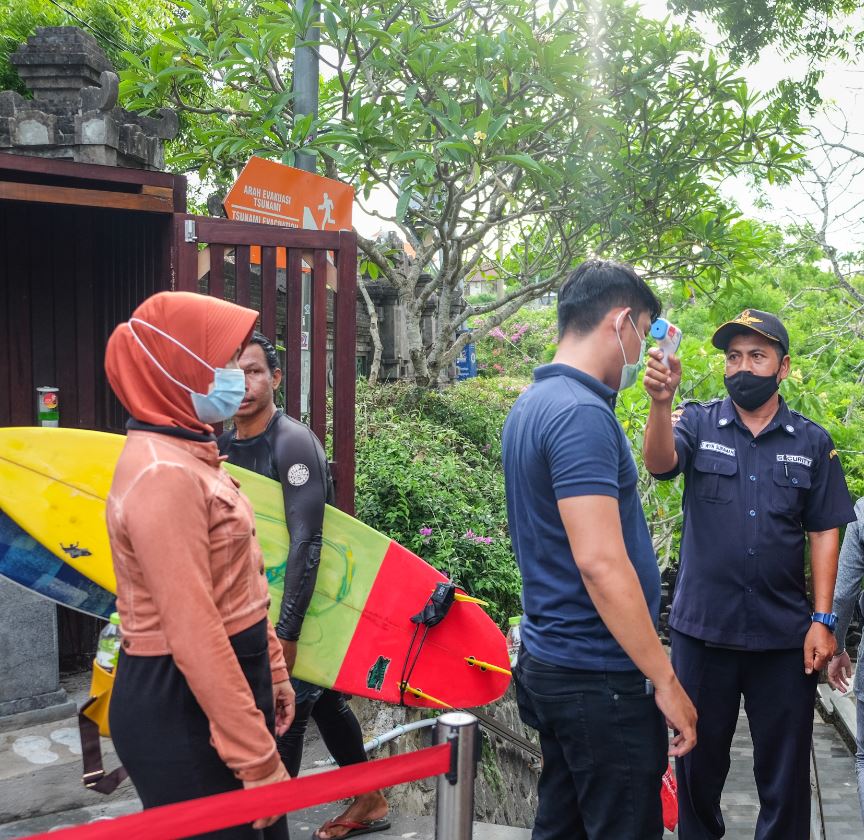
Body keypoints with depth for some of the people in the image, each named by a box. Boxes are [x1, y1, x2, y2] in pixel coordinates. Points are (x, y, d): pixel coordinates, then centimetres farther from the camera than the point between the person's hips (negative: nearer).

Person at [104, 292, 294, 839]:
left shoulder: (191, 455, 9)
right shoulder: (163, 473, -23)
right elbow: (193, 633, -26)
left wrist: (271, 671, 19)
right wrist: (257, 757, -23)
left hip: (227, 680, 10)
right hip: (181, 708, -9)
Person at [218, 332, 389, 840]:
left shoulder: (293, 443, -19)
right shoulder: (222, 447, 2)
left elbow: (305, 541, -25)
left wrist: (286, 631, -26)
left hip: (305, 601, -7)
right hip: (255, 599, 7)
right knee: (322, 700, 18)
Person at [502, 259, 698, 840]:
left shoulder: (534, 403, 10)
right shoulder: (581, 414, -21)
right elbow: (599, 562, -25)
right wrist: (664, 680, -19)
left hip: (550, 662, 10)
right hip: (600, 678, -10)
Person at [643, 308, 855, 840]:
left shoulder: (812, 442, 3)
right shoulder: (699, 424, 0)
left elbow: (823, 533, 3)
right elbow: (660, 463, -20)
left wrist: (822, 621, -4)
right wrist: (661, 402, -38)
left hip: (785, 635, 1)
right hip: (702, 629, 0)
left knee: (786, 769, 10)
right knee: (699, 759, 14)